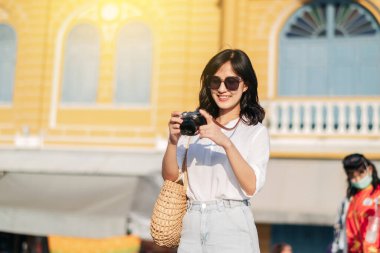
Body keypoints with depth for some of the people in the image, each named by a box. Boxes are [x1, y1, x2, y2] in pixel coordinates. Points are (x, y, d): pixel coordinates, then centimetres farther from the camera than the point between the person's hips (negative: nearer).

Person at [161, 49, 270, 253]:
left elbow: (251, 186, -13)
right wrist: (173, 141, -14)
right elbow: (170, 176, 3)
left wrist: (226, 142, -23)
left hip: (231, 225, -2)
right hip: (191, 224, 3)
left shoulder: (256, 132, -1)